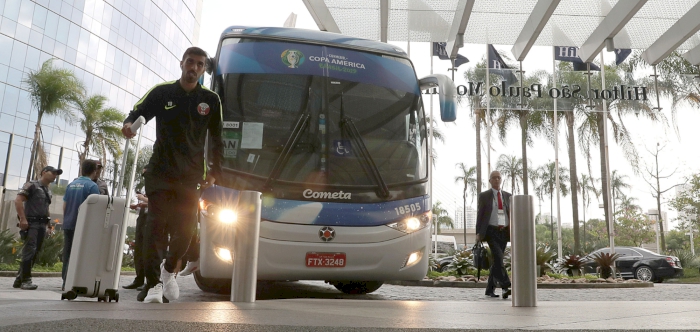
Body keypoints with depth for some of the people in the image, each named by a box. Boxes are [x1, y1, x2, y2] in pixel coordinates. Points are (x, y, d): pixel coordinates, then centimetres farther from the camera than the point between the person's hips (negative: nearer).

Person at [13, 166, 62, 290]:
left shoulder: (48, 191, 19)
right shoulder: (31, 185, -3)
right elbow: (18, 200, -13)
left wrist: (47, 223, 14)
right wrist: (23, 219, -19)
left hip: (42, 225, 8)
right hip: (31, 223, -8)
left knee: (34, 253, 7)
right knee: (29, 251, -10)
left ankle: (19, 280, 15)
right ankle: (25, 280, -5)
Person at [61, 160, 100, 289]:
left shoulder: (71, 184, 11)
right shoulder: (92, 186, -9)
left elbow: (64, 206, 15)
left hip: (68, 224, 6)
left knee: (67, 253, 11)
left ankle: (65, 281, 16)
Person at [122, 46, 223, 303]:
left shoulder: (211, 100, 7)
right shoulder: (161, 92, 5)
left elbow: (217, 139, 12)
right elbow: (137, 113, 12)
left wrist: (214, 171, 6)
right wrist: (129, 124, -13)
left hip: (191, 176, 1)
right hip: (160, 172, -1)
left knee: (186, 229, 2)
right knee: (156, 224, -9)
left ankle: (169, 268, 29)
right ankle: (153, 283, -4)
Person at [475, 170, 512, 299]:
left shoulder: (507, 196, 14)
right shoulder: (484, 196, 4)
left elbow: (511, 214, 14)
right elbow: (479, 215, 2)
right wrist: (478, 233, -5)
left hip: (504, 232, 4)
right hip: (491, 231, -4)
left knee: (496, 260, 7)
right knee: (498, 257, -20)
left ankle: (490, 290, 15)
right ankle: (506, 286, -25)